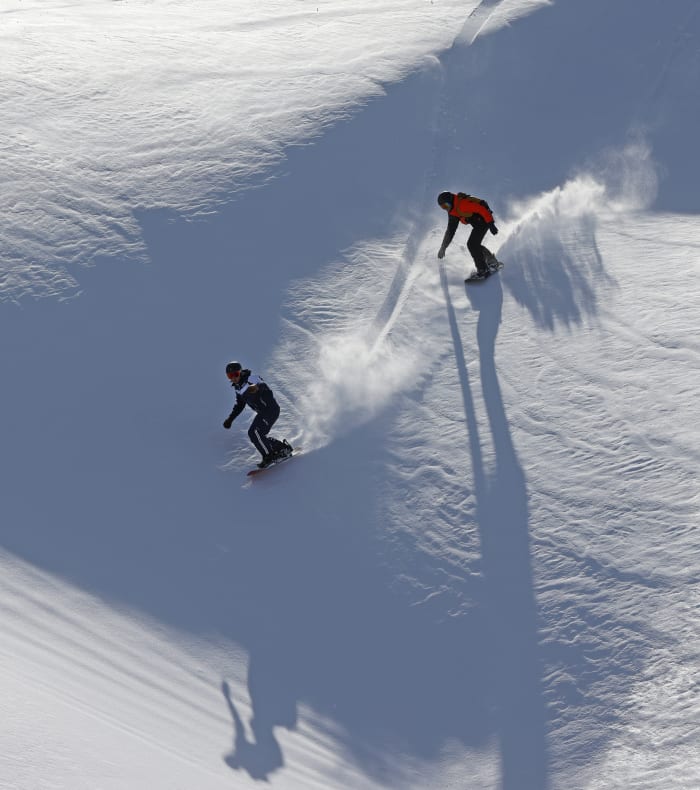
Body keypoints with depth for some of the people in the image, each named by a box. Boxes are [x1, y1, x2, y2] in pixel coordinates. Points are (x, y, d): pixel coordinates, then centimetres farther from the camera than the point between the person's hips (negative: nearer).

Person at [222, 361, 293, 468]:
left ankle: (269, 456, -14)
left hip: (271, 409, -10)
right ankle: (283, 447, 16)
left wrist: (256, 387, -61)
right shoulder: (238, 387, 11)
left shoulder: (251, 379, -16)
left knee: (254, 432, -20)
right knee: (256, 436, 7)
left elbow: (262, 385, -38)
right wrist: (230, 419, 17)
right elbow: (239, 404, 23)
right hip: (262, 412, 10)